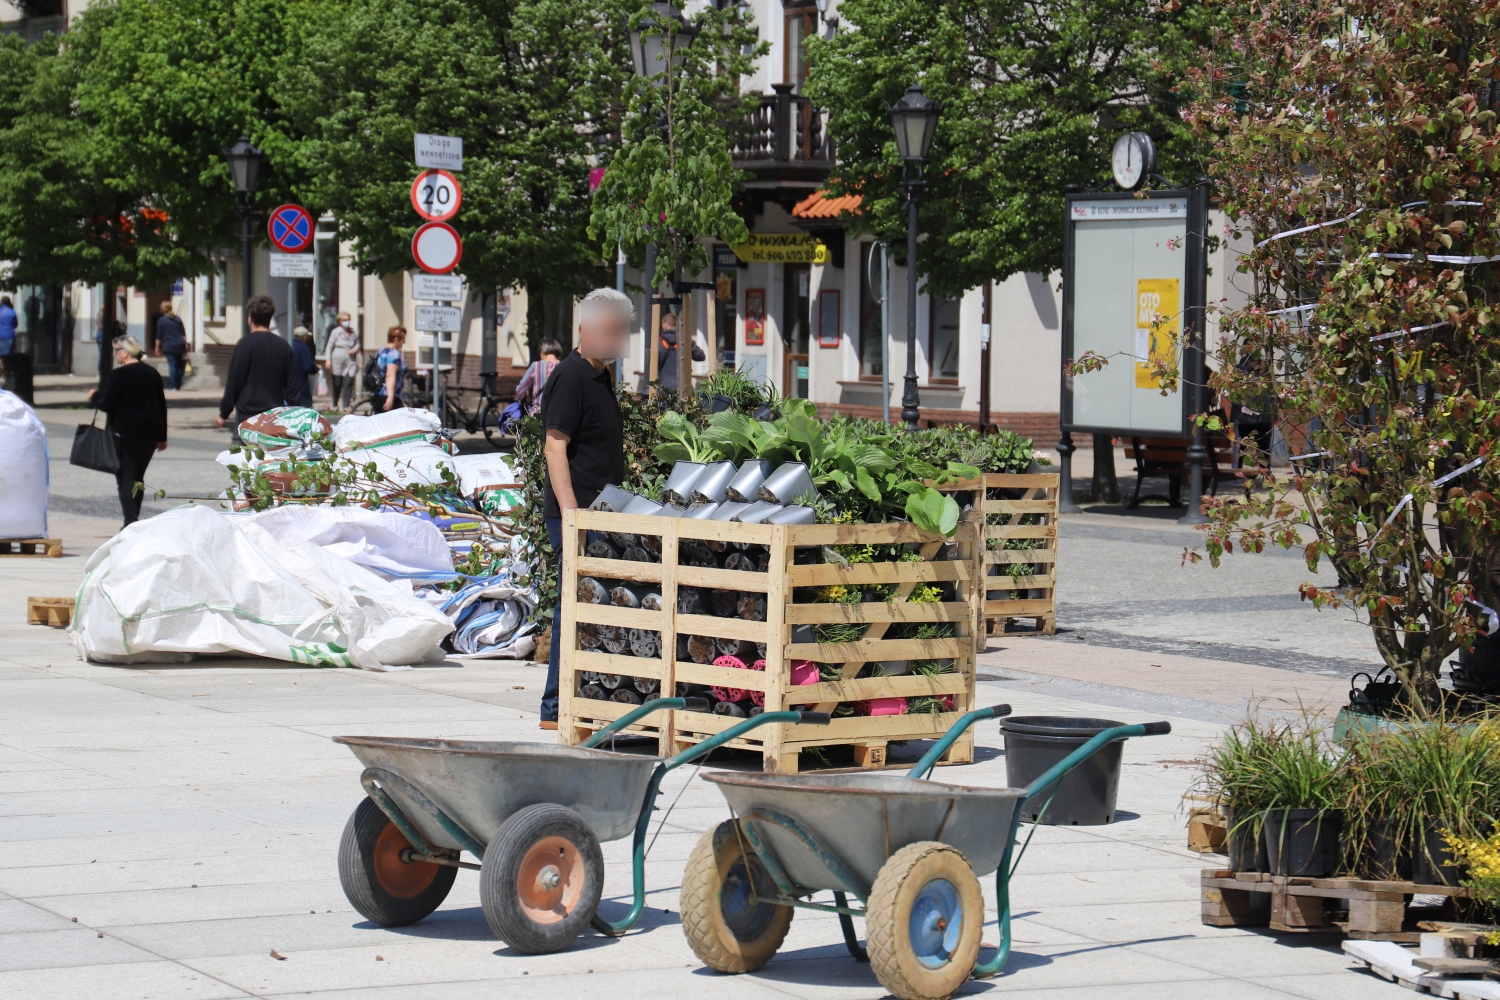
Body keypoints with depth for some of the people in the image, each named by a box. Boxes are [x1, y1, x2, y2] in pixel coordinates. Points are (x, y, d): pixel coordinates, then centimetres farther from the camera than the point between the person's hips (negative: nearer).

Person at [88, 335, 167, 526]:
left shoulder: (118, 376, -12)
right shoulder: (152, 374, 9)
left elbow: (107, 405, -14)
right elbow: (162, 406, 12)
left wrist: (94, 396, 7)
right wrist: (162, 437, 18)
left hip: (125, 434, -6)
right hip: (149, 434, 6)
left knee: (126, 477, -2)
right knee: (137, 476, 15)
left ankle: (130, 522, -12)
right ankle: (134, 521, 17)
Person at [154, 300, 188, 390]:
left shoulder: (161, 320, -1)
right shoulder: (177, 319, 9)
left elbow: (159, 336, -1)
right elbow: (184, 334, 10)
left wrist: (157, 348, 8)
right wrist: (185, 347, 15)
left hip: (168, 346, -4)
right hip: (180, 345, 4)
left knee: (172, 365, -5)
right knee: (179, 365, 13)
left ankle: (174, 386, -11)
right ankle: (179, 386, 17)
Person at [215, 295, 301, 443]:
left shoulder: (246, 344, -6)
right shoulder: (284, 346, 7)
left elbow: (234, 383, -7)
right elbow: (292, 386, 10)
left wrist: (223, 414, 0)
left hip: (248, 415, -5)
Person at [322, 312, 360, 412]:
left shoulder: (353, 333, 5)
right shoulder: (335, 332, -1)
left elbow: (358, 344, 19)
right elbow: (329, 346, -1)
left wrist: (355, 350, -4)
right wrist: (328, 359, -10)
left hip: (350, 362, 1)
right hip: (337, 361, -1)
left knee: (348, 383, -9)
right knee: (337, 384, 7)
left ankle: (346, 405, -6)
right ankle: (334, 404, 24)